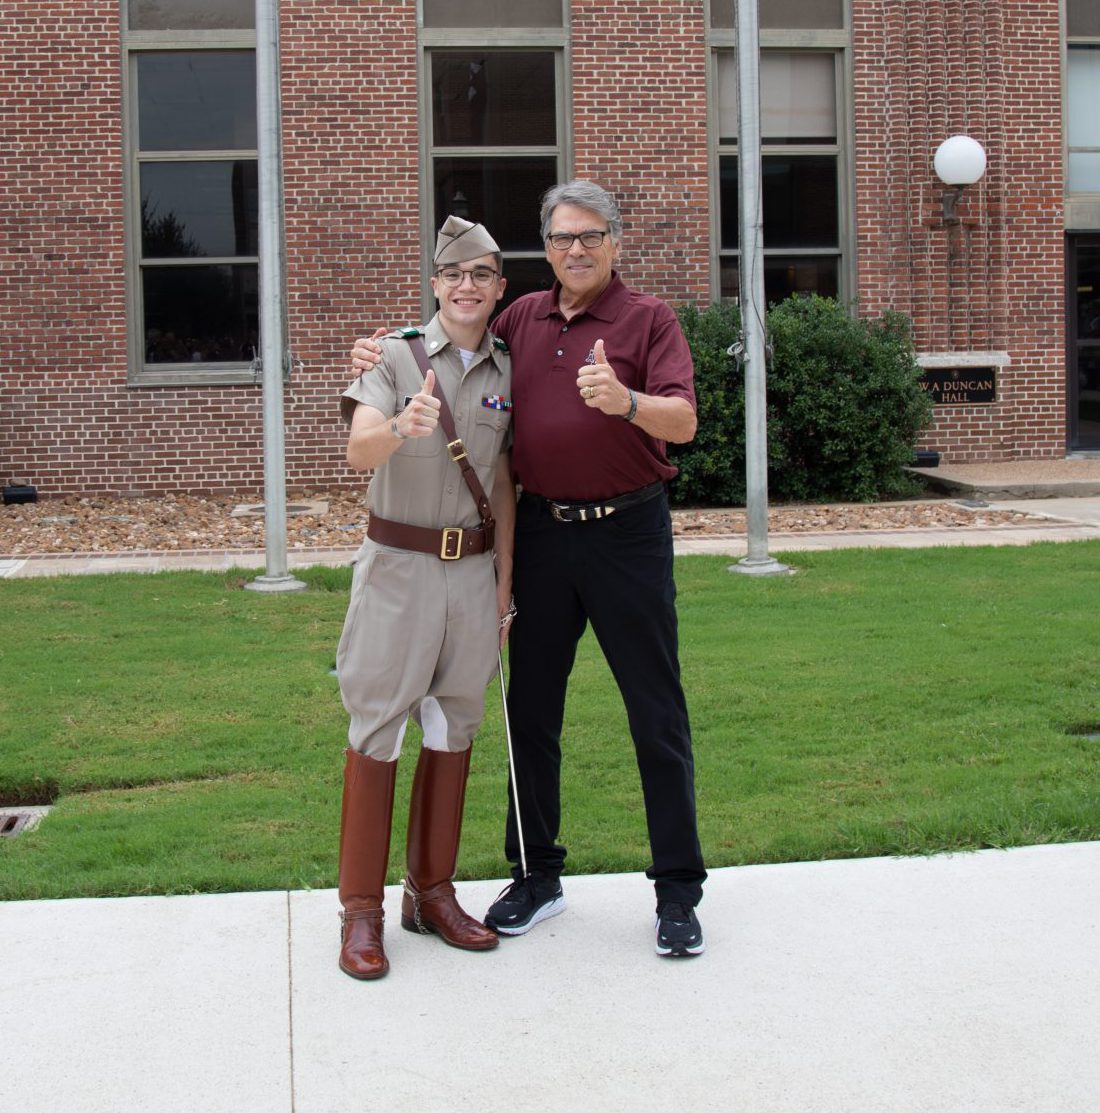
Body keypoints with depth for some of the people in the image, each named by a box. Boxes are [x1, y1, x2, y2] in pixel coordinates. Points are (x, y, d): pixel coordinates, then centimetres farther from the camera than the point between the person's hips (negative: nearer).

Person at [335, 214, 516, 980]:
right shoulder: (395, 355, -5)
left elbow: (502, 485, 12)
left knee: (455, 728, 10)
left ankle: (433, 894, 22)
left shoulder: (505, 371, 8)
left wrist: (504, 583, 9)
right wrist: (402, 427, -43)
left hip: (474, 567, 5)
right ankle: (362, 911, 7)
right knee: (378, 728, -2)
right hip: (400, 564, -4)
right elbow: (359, 450, -21)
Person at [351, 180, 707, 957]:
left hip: (627, 531, -4)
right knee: (530, 709, 9)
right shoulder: (523, 319, 11)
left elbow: (683, 421, -15)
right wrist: (385, 360, 7)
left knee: (658, 713, -1)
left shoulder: (648, 319, -2)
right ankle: (537, 876, 23)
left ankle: (679, 891, 8)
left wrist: (623, 400, -34)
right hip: (541, 533, 5)